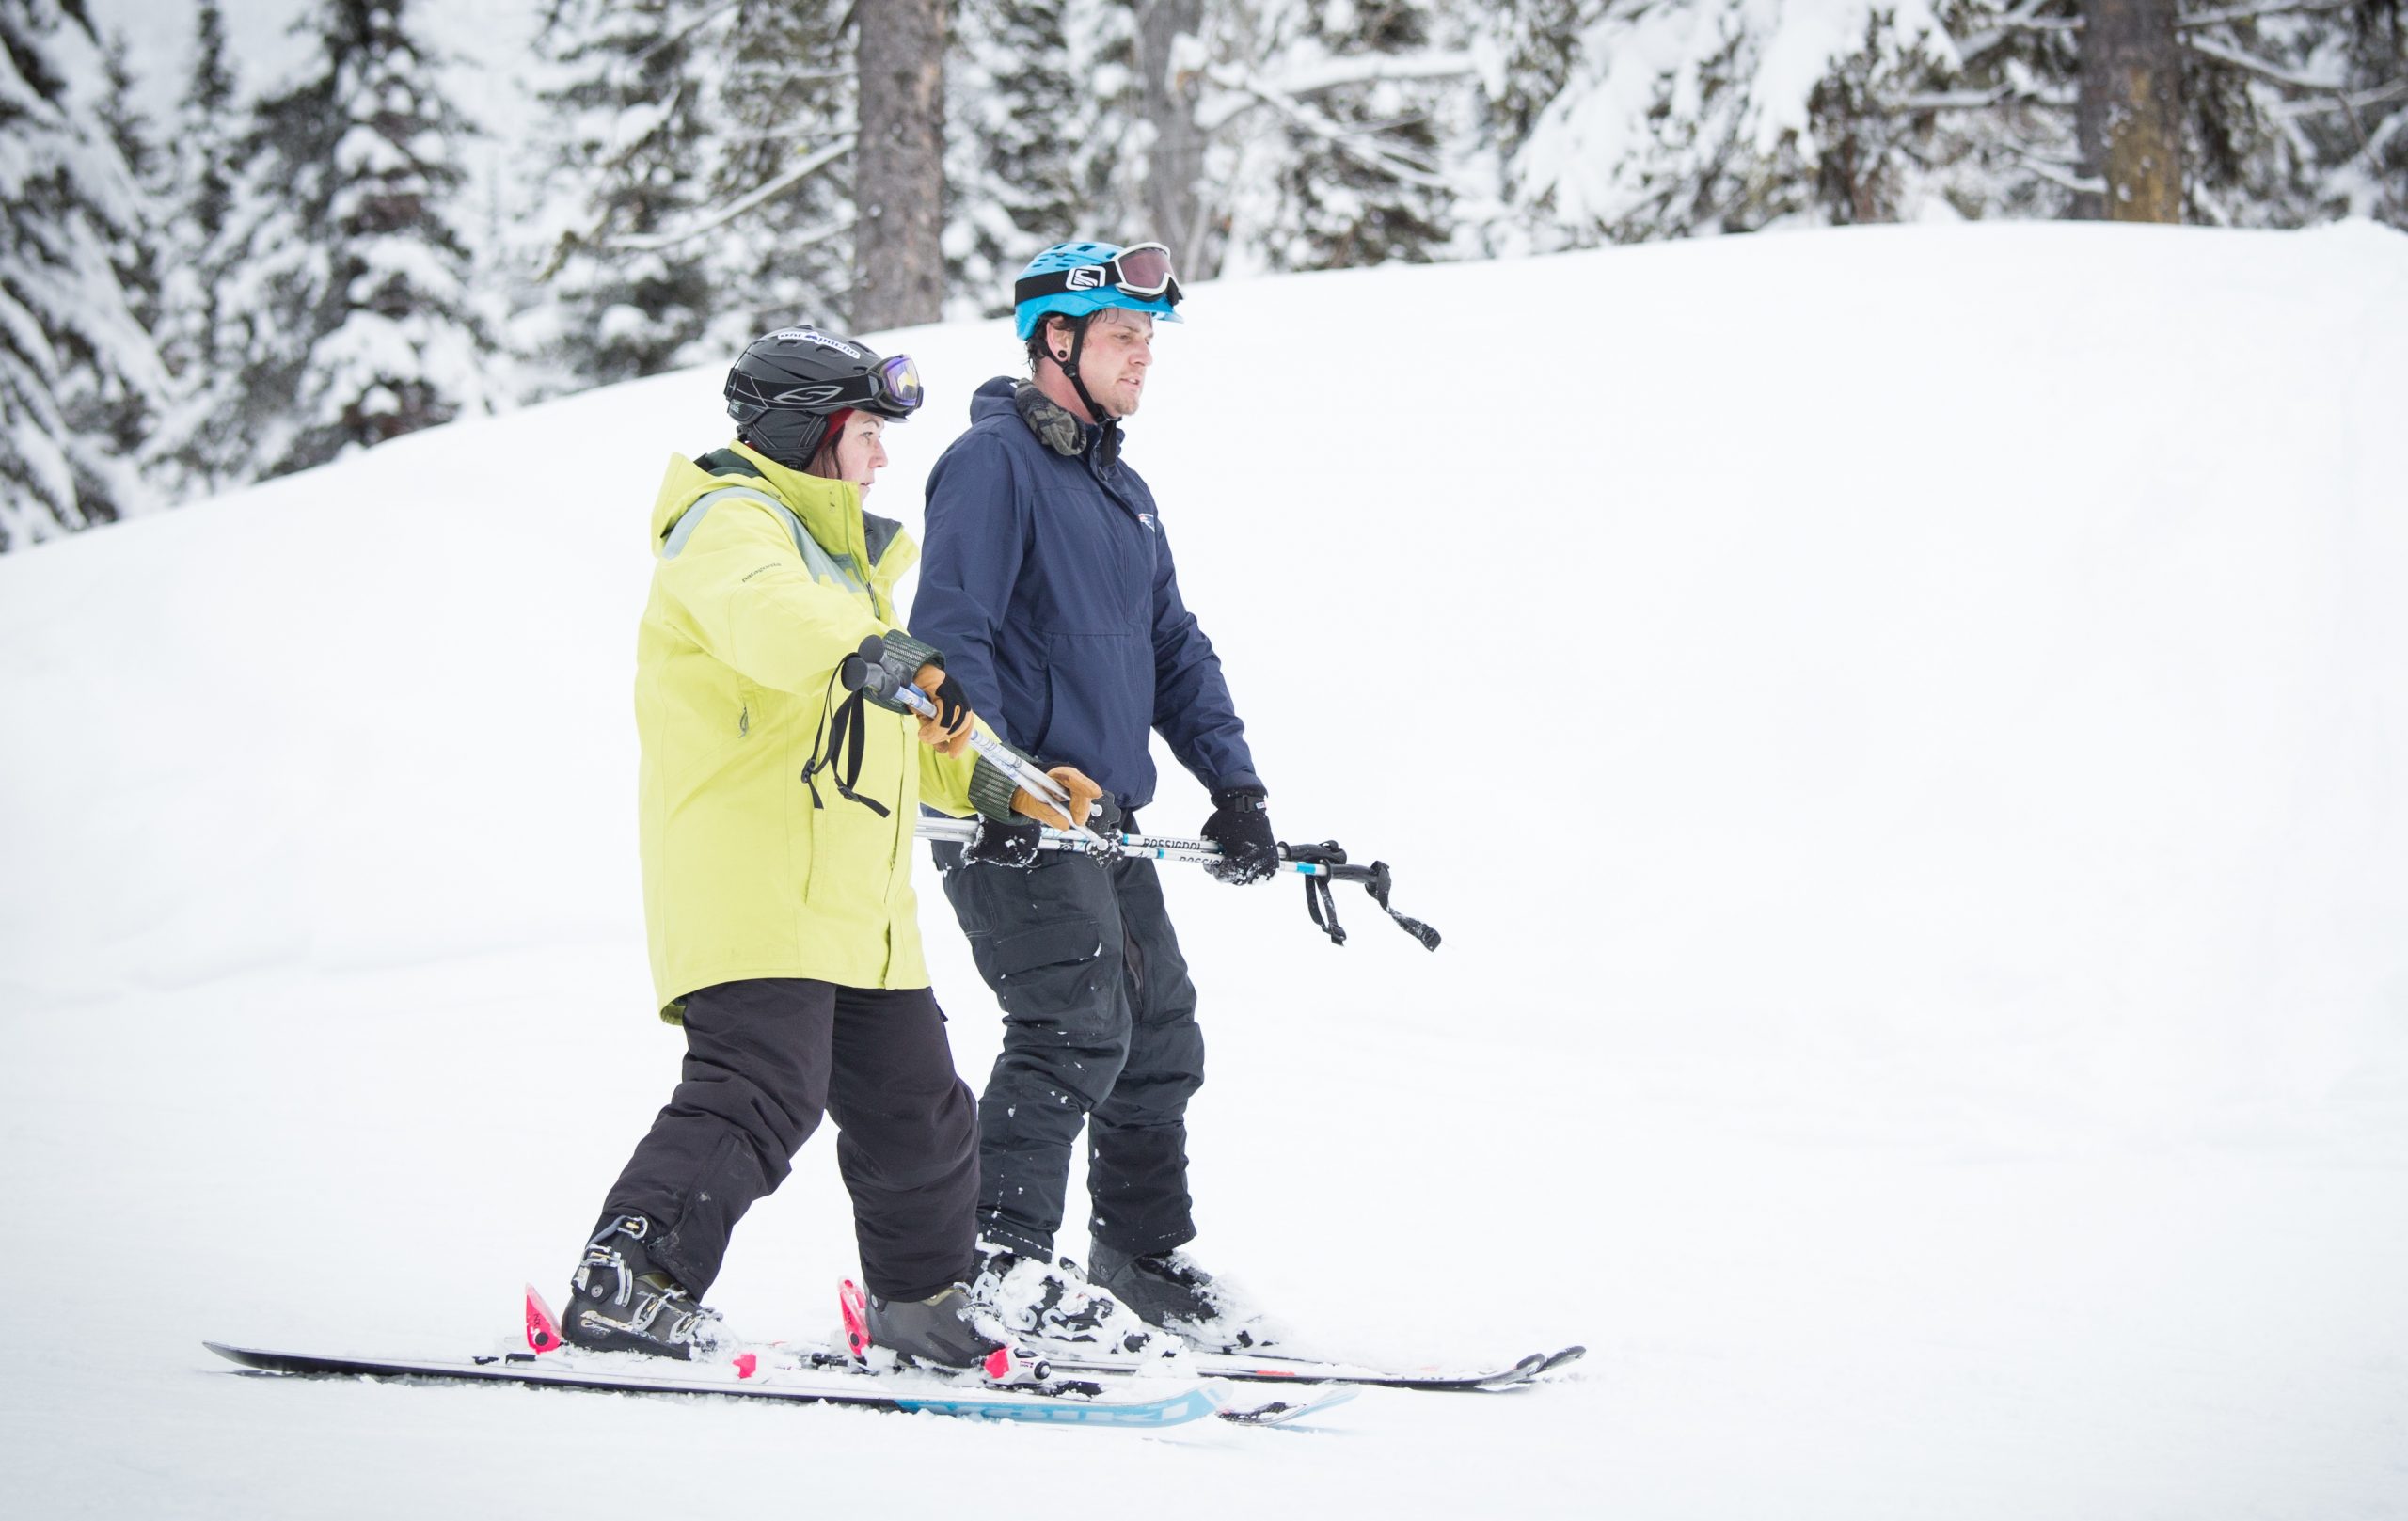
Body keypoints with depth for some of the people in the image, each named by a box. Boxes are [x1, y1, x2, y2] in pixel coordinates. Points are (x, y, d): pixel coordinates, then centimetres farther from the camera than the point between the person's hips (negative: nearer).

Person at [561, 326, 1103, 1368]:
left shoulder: (837, 550, 29)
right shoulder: (731, 523, -5)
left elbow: (885, 733, 34)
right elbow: (763, 616, -30)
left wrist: (996, 786, 20)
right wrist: (887, 652, -47)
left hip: (852, 897, 10)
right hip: (750, 888, -10)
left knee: (914, 1106, 13)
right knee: (763, 1092, -21)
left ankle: (921, 1298, 27)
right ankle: (627, 1283, -21)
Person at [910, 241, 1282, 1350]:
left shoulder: (1123, 491, 21)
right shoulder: (994, 461, -8)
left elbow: (1174, 646, 25)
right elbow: (950, 632, -17)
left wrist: (1231, 781, 14)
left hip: (1107, 821, 9)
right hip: (1014, 817, -9)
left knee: (1160, 1040, 12)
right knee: (1077, 1029, -19)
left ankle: (1144, 1253, 25)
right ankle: (1003, 1256, -19)